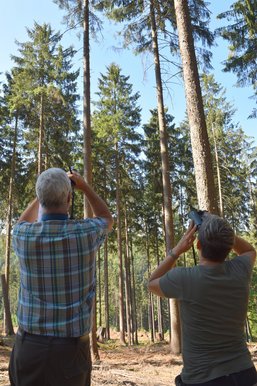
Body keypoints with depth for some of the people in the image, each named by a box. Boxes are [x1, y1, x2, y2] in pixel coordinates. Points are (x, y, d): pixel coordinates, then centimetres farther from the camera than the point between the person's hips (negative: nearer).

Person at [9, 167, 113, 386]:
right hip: (71, 349, -1)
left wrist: (44, 193, 20)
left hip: (29, 346, 2)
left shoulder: (23, 236, -10)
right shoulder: (86, 232, -14)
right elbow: (107, 219, 13)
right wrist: (85, 187, 14)